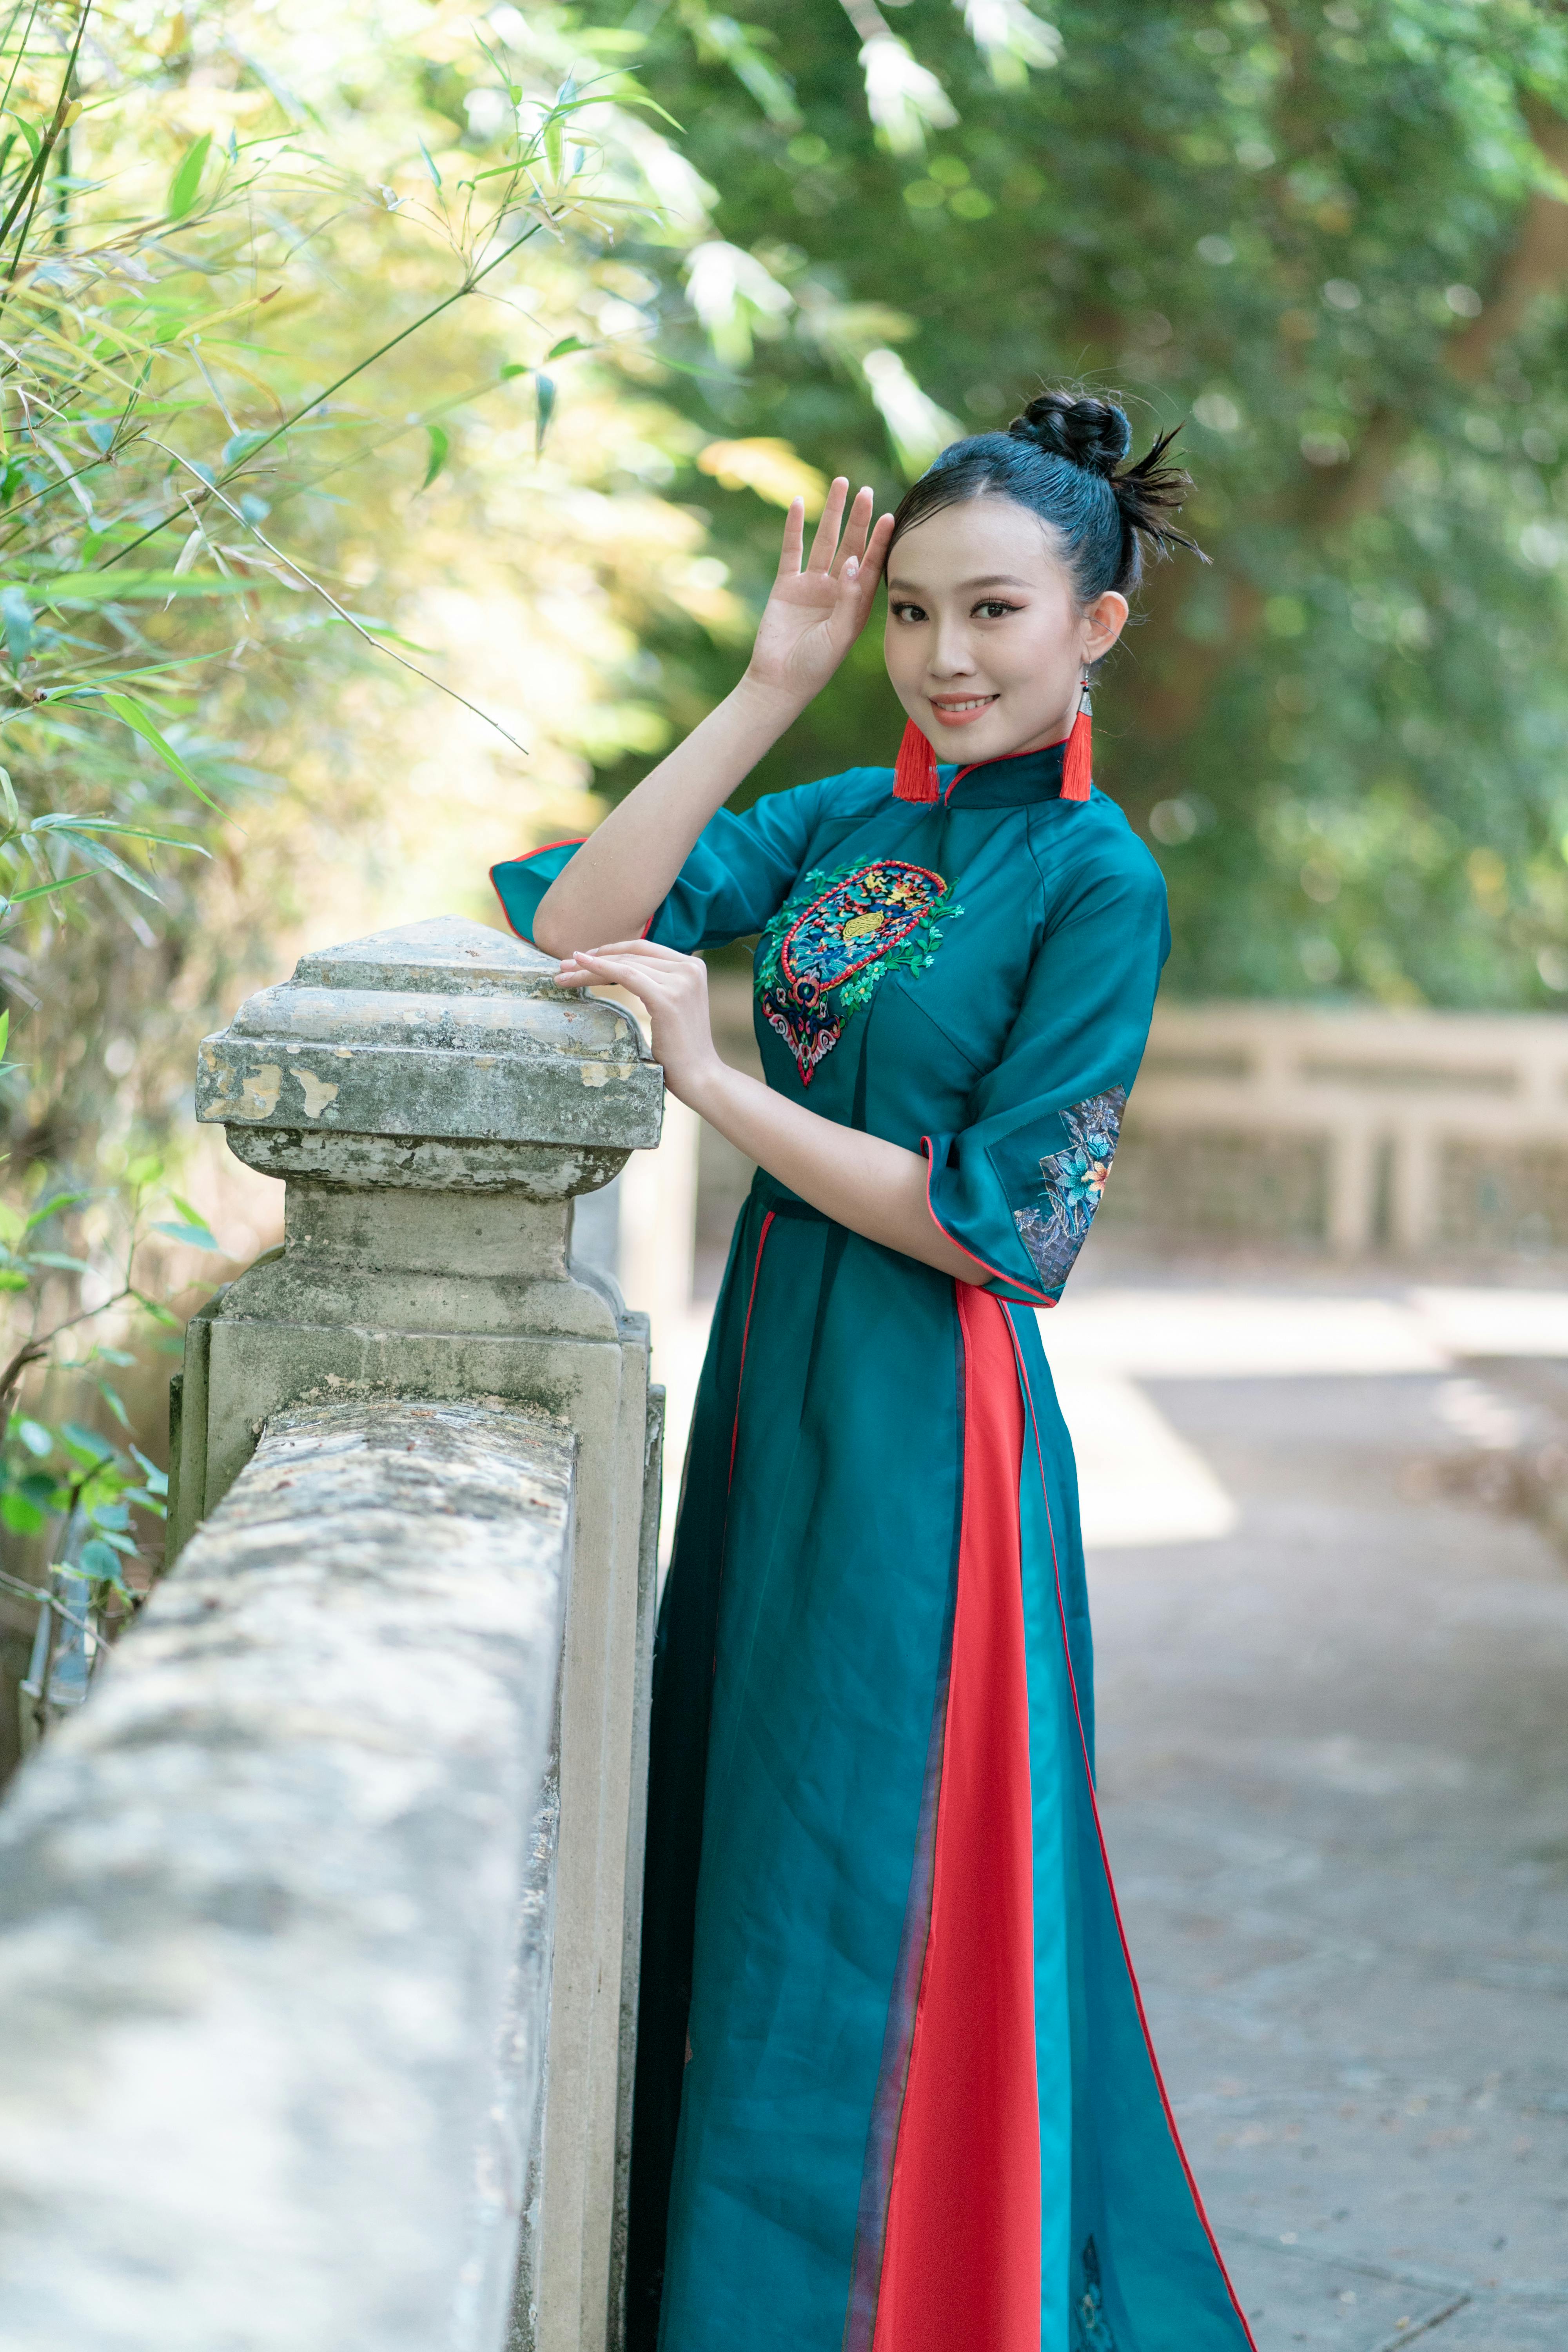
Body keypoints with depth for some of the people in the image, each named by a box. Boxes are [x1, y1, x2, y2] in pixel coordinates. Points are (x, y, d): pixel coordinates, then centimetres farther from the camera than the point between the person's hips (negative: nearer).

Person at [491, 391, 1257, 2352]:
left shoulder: (1098, 885, -11)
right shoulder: (846, 824, 7)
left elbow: (997, 1224, -16)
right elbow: (573, 930, -5)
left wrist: (710, 1076, -13)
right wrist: (770, 689, -8)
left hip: (926, 1426, -7)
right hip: (772, 1383, 7)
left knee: (866, 1896, 2)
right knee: (736, 1847, 16)